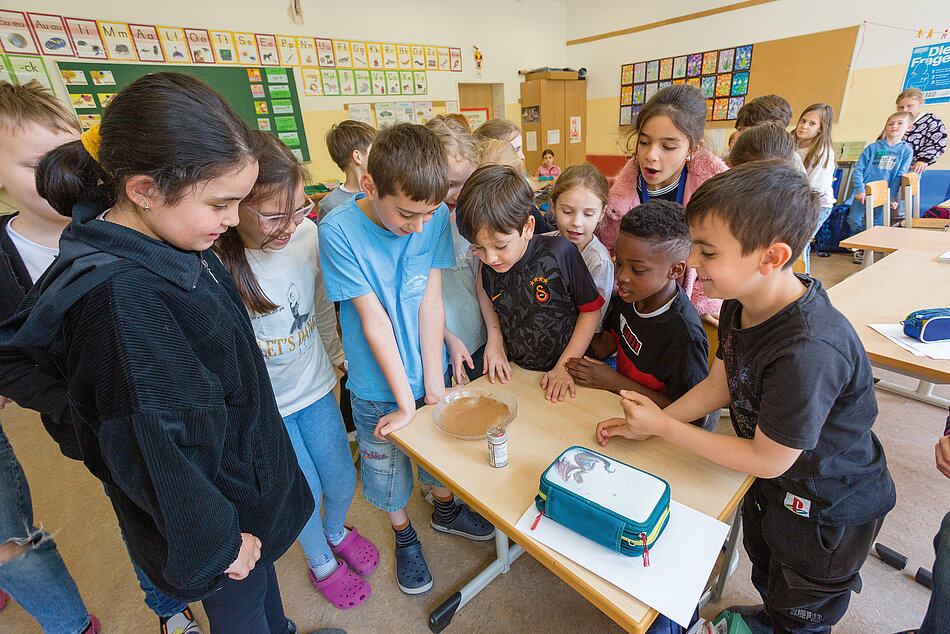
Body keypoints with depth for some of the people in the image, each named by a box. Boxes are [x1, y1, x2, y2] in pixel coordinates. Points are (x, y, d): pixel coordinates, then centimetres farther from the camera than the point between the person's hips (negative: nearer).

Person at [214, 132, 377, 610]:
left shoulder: (308, 233, -12)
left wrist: (335, 353, 16)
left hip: (314, 384, 4)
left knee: (342, 481, 17)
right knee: (304, 494, 13)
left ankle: (336, 531, 54)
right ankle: (321, 563, 47)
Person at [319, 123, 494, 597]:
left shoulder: (435, 216, -12)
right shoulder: (338, 230, -21)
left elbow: (431, 303, -12)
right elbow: (374, 318, -22)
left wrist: (435, 385, -11)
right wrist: (405, 401, -17)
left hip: (428, 371, 3)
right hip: (378, 387, -2)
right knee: (388, 471, 19)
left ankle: (444, 510, 55)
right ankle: (404, 534, 50)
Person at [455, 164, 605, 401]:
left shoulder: (560, 253, -16)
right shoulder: (487, 268, -6)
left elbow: (591, 310, -7)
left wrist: (564, 367, -7)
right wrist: (494, 335, 0)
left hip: (563, 371, -2)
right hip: (513, 371, 2)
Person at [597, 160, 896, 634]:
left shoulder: (807, 351, -42)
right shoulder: (741, 302, -15)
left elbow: (767, 460, -29)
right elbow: (718, 386, -3)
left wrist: (662, 425, -24)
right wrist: (645, 426, -11)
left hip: (829, 509, -7)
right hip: (775, 485, 7)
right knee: (766, 573, 35)